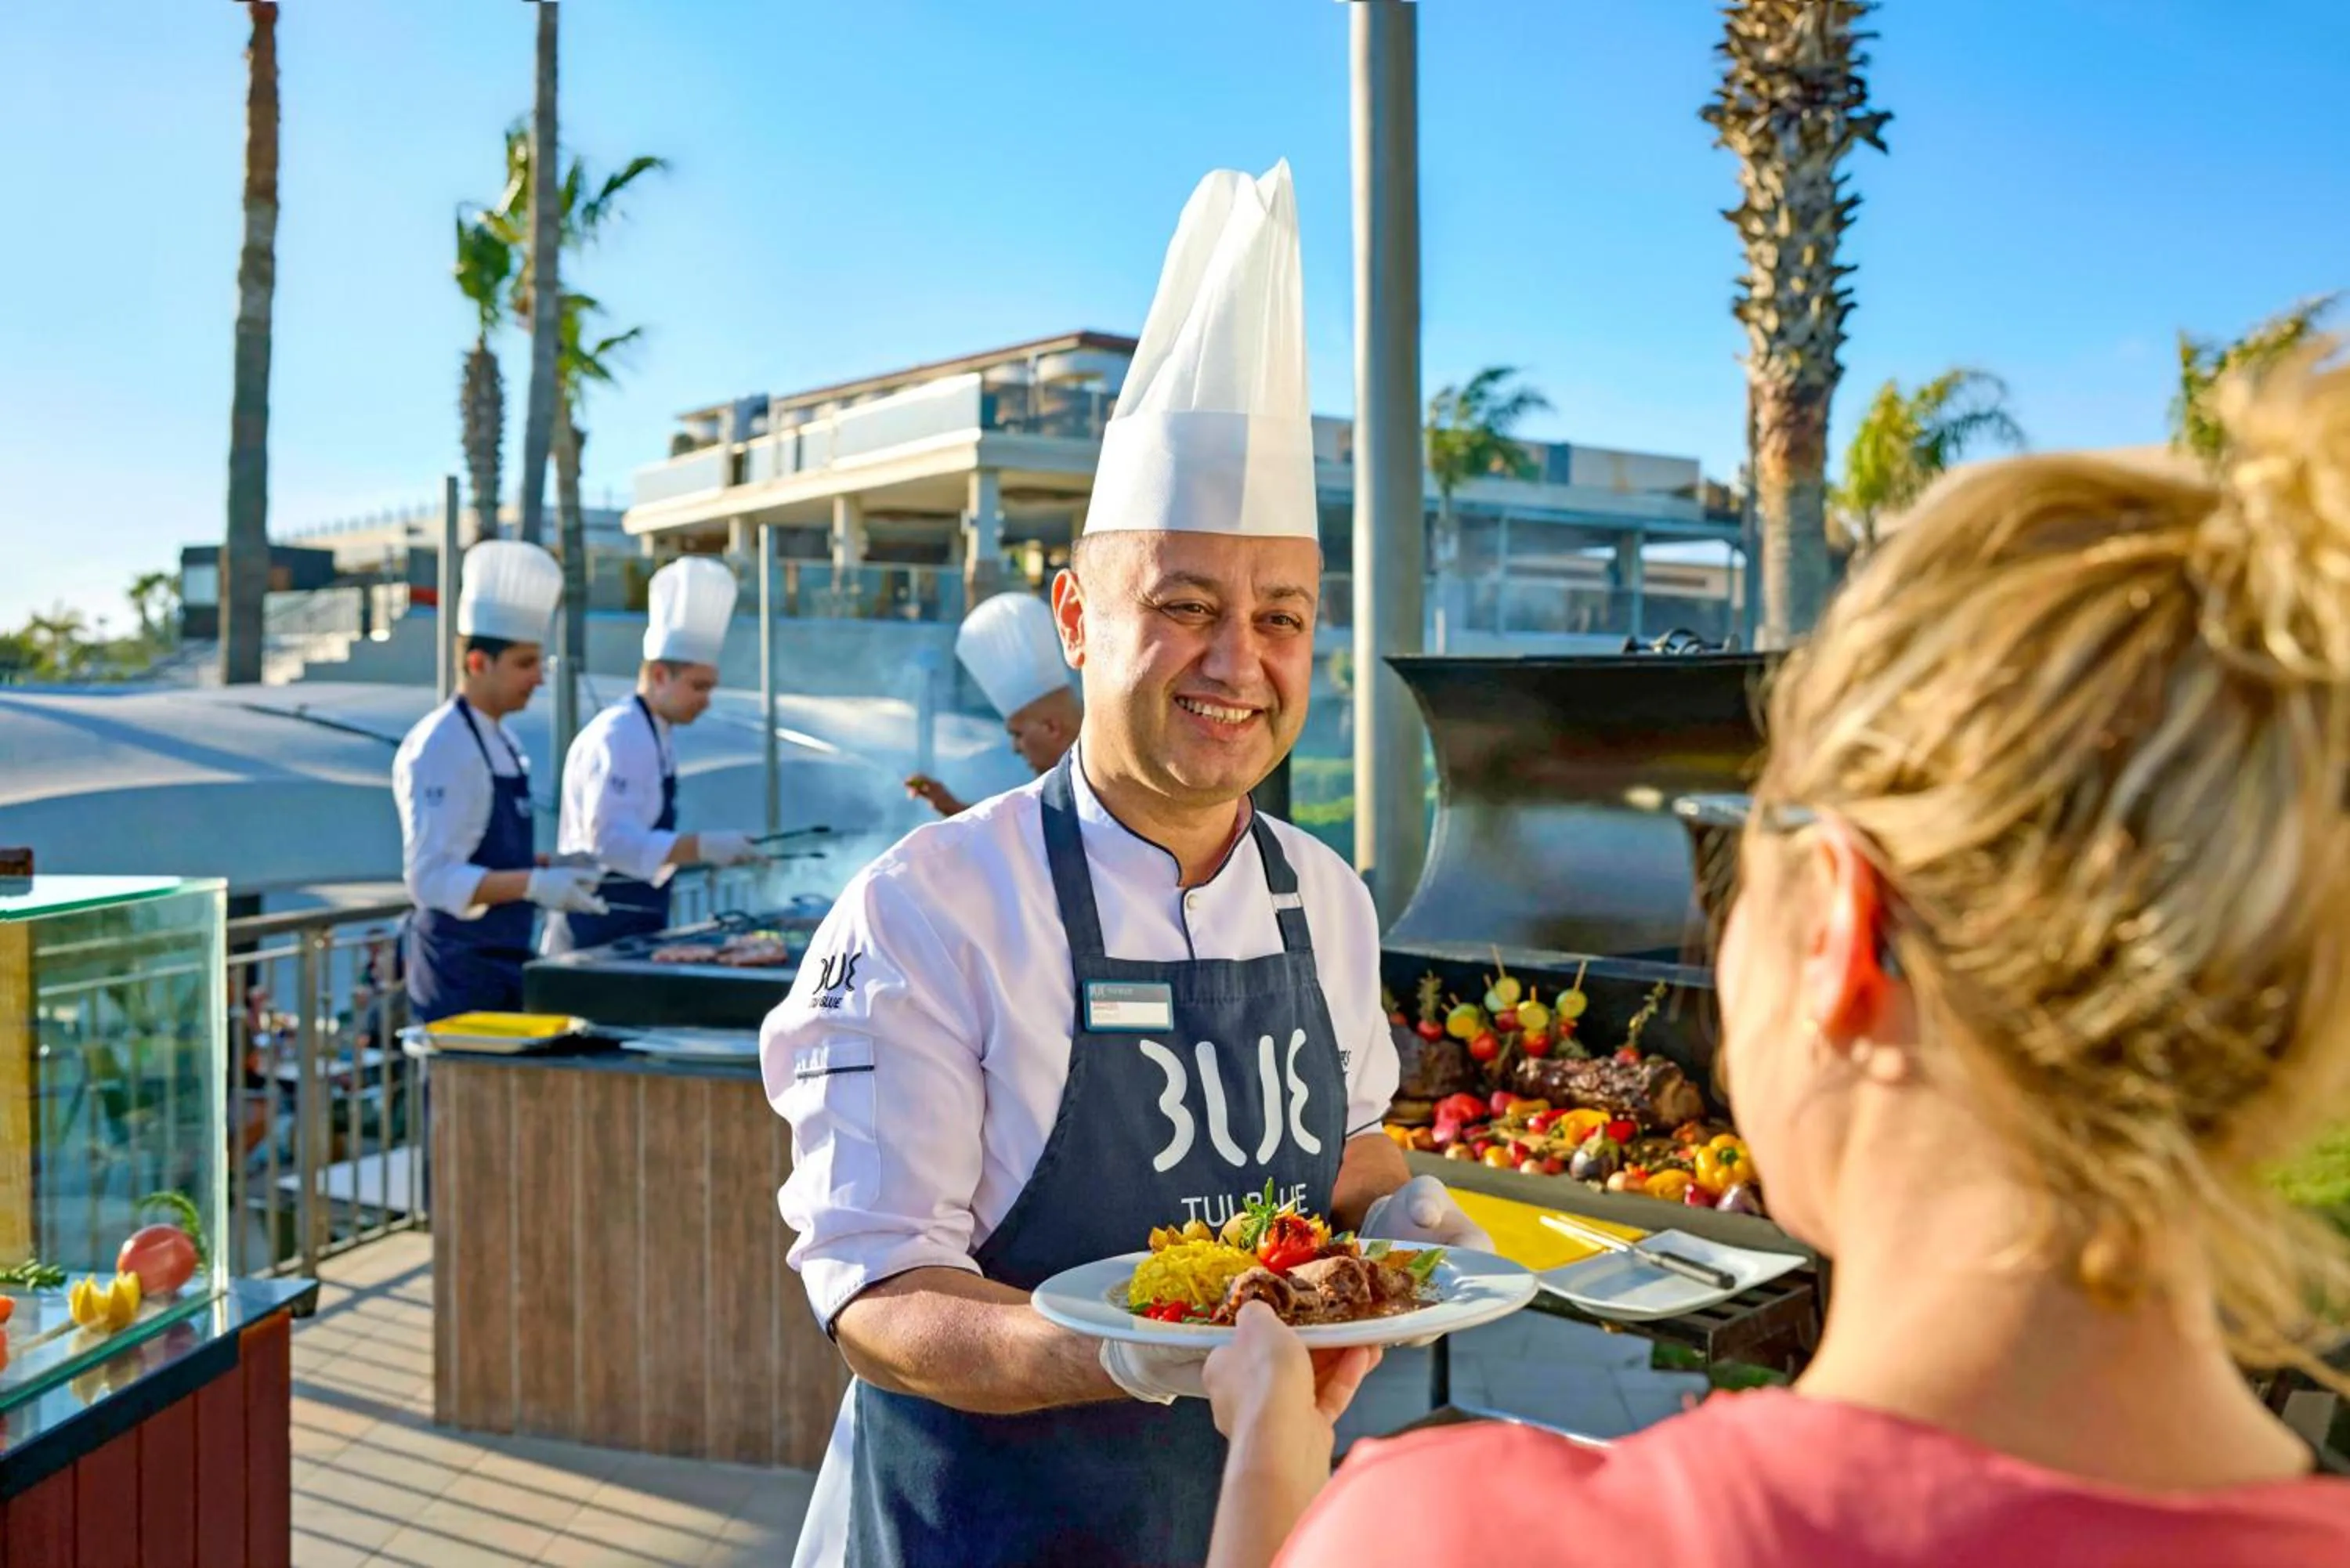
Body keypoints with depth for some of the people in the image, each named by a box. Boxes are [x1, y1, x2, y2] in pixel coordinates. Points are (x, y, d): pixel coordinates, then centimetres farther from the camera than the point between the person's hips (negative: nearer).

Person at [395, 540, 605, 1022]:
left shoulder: (501, 740, 13)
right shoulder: (441, 747, -16)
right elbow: (432, 877, -23)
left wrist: (550, 868, 7)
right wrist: (534, 884, -31)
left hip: (502, 967, 9)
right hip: (461, 981, -9)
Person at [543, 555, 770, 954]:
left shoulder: (656, 737, 13)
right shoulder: (617, 738, -16)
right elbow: (610, 840, -26)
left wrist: (708, 849, 11)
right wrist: (702, 846, -30)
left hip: (635, 927, 9)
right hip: (600, 932, -9)